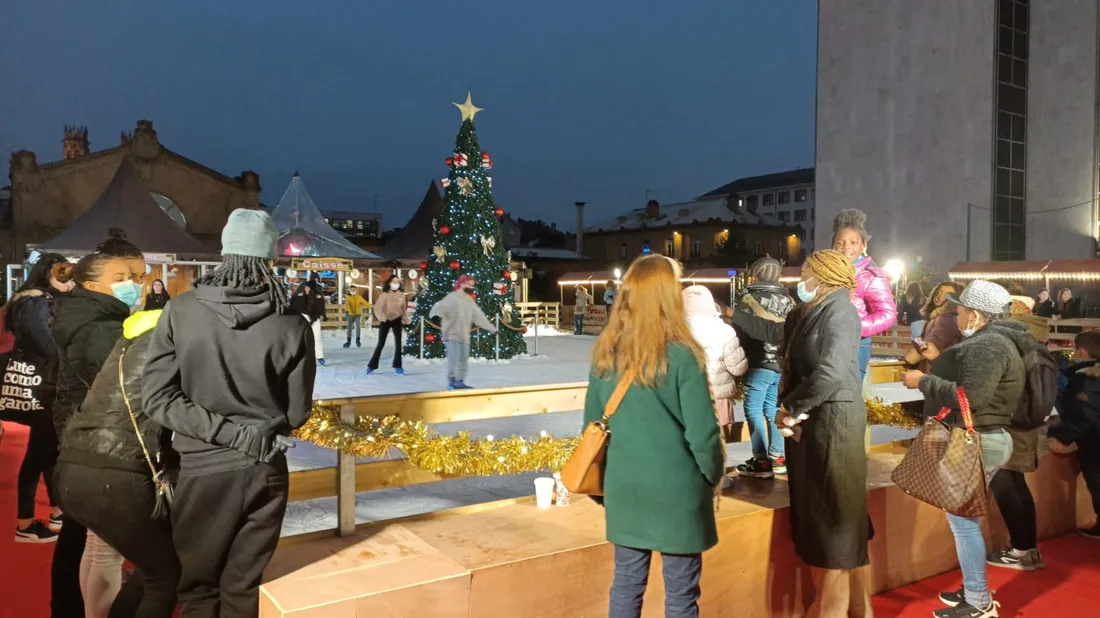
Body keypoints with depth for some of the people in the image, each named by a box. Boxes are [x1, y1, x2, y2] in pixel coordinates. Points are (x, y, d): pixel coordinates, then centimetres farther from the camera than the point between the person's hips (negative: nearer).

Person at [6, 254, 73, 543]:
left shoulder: (44, 301, 14)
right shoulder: (35, 303, -15)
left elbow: (50, 341, 9)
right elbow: (50, 347, -22)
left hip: (47, 386, 9)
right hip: (41, 387, -9)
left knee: (51, 448, 14)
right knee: (39, 452, -3)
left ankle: (57, 512, 24)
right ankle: (25, 524, 6)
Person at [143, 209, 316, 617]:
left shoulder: (181, 311, -10)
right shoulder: (293, 326, -12)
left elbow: (158, 399, -12)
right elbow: (296, 413, -3)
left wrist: (226, 432, -12)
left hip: (203, 468, 0)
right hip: (265, 469, 1)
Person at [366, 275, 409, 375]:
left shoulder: (401, 294, 0)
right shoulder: (384, 294, -10)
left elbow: (404, 308, 9)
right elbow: (378, 308, -12)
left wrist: (405, 320, 6)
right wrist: (382, 318, -24)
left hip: (397, 320, 3)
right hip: (385, 321, -3)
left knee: (398, 344, 4)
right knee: (380, 344, -1)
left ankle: (397, 367, 14)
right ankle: (372, 366, 10)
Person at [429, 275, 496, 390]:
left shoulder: (470, 300, 15)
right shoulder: (452, 297, -8)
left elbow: (479, 315, 21)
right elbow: (440, 306, -22)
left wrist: (492, 328, 20)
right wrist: (436, 315, -46)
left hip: (464, 335, 8)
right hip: (452, 334, -8)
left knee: (463, 359, 10)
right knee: (453, 359, -13)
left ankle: (460, 382, 19)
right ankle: (451, 382, -9)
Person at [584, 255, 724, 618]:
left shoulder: (605, 353, -1)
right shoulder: (682, 356, -16)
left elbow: (591, 424, 6)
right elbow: (702, 434, -14)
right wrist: (714, 476, 4)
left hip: (623, 487, 5)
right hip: (677, 489, -4)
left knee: (626, 585, 17)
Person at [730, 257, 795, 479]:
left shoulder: (750, 298, -5)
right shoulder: (788, 300, 11)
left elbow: (737, 329, -4)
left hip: (760, 363, -6)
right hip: (783, 363, 6)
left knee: (754, 410, 0)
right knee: (773, 410, 13)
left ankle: (762, 461, -2)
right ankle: (778, 458, 15)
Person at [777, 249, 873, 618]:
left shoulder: (839, 310, -12)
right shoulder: (803, 314, 11)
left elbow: (831, 371, -23)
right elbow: (791, 366, 11)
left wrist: (793, 408, -14)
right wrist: (787, 408, -6)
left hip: (835, 419, -8)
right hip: (807, 421, 8)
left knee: (835, 515, 3)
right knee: (812, 513, 14)